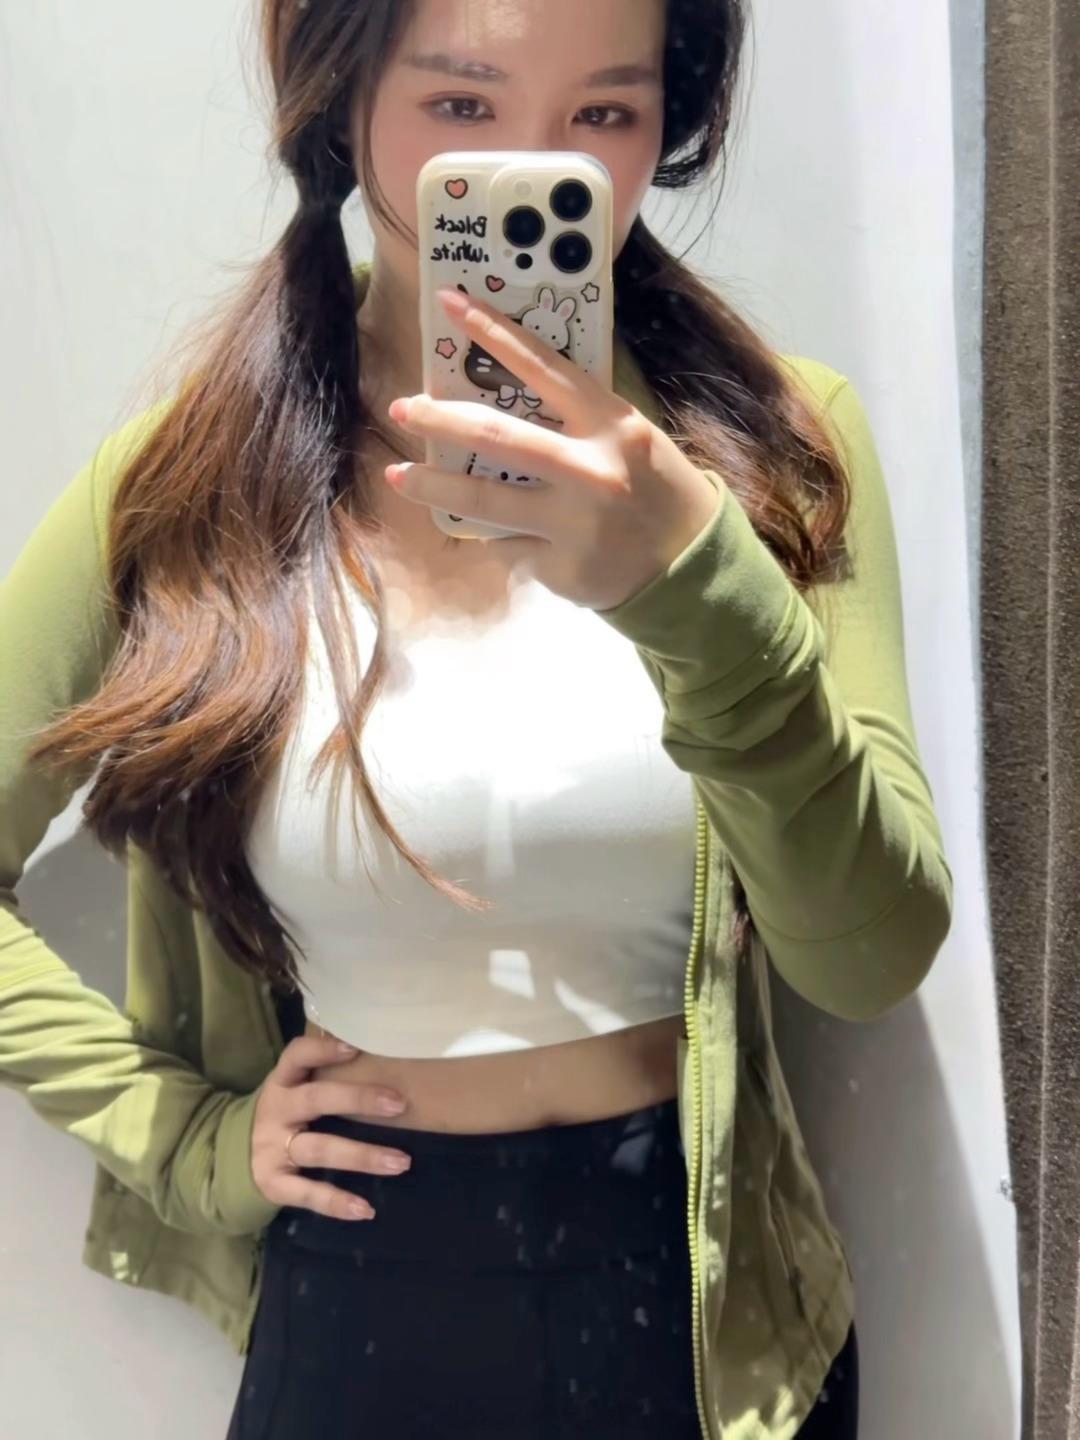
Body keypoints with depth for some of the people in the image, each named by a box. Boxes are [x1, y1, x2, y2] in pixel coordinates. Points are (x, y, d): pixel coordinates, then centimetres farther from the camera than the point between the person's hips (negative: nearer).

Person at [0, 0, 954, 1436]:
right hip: (360, 1307, 0)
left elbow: (877, 958, -17)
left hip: (708, 1284, 1)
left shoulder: (778, 439, -9)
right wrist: (184, 1136, -6)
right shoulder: (186, 485, -8)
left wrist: (698, 588, -32)